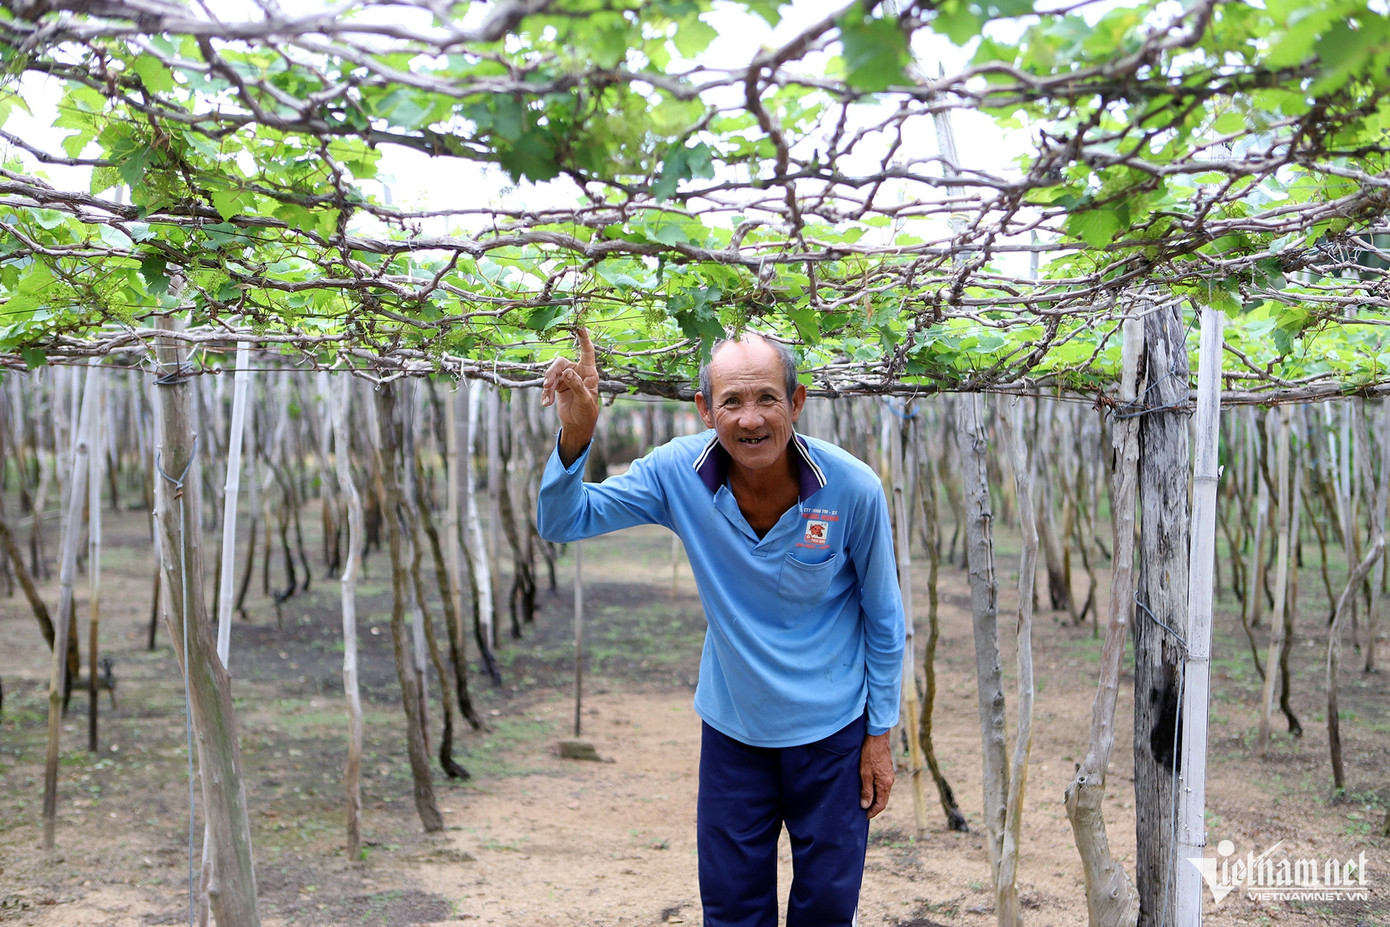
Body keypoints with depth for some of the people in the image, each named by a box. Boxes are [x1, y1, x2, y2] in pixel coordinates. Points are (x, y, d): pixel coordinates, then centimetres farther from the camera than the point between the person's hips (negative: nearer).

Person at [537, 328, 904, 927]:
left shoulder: (853, 490, -19)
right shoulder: (679, 473, -16)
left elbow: (882, 617, -6)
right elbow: (563, 521, -13)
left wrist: (879, 734, -1)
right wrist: (576, 434, -31)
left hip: (831, 729, -1)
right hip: (731, 726, 2)